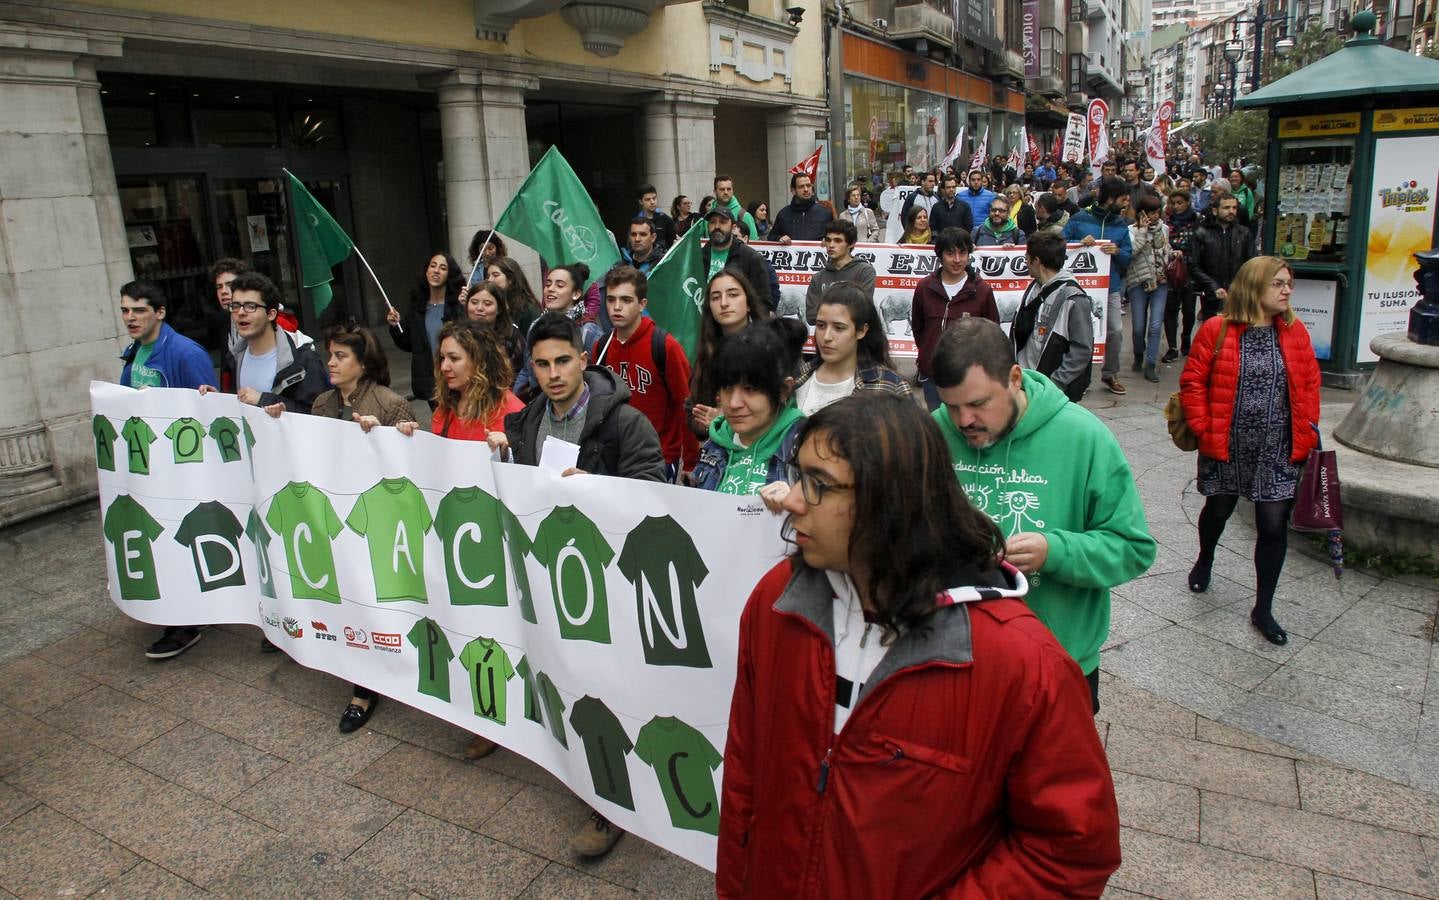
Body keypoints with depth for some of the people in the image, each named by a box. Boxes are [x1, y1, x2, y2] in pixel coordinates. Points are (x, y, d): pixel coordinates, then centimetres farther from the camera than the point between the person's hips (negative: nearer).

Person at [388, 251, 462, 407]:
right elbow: (408, 345, 15)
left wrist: (466, 309, -29)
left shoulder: (458, 303, -10)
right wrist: (396, 326, -1)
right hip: (429, 381, 5)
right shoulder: (417, 303, 7)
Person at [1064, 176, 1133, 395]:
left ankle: (1110, 373, 20)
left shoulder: (1121, 224, 7)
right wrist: (1080, 243, -19)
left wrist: (1117, 251, -15)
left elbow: (1128, 257, 6)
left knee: (1115, 331, 2)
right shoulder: (1080, 218, -4)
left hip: (1111, 286, 3)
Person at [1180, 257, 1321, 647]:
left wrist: (1307, 431, 2)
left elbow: (1310, 384, 8)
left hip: (1279, 450, 2)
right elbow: (1192, 381, -6)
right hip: (1227, 447, -2)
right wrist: (1203, 429, -10)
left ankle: (1263, 609, 15)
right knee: (1218, 510, 18)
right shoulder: (1217, 330, -8)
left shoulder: (1295, 332, 2)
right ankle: (1204, 561, 51)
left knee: (1274, 524, 1)